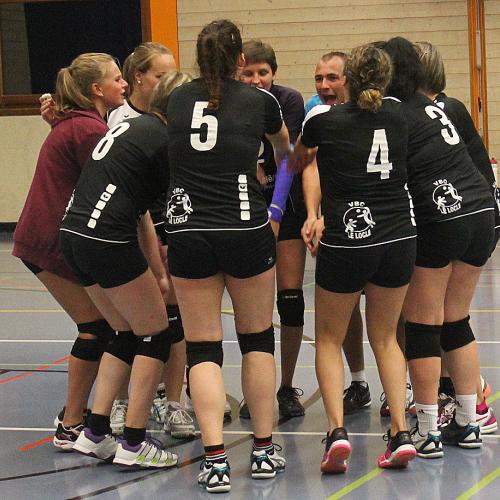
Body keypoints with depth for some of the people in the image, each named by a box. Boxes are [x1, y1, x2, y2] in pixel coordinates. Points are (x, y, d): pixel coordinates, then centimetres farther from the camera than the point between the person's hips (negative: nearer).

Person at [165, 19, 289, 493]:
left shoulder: (177, 100, 8)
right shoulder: (259, 101, 3)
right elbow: (284, 147, 26)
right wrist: (284, 168, 50)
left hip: (187, 235, 1)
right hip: (247, 232, -1)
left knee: (203, 347, 4)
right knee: (257, 338, 15)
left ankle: (215, 458, -7)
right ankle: (264, 451, 16)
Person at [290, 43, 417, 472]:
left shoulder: (323, 118, -5)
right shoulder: (396, 114, 4)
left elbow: (297, 160, 16)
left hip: (345, 242, -3)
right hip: (398, 239, 3)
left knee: (329, 338, 13)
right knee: (385, 337, 17)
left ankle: (337, 429, -7)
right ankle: (401, 433, 3)